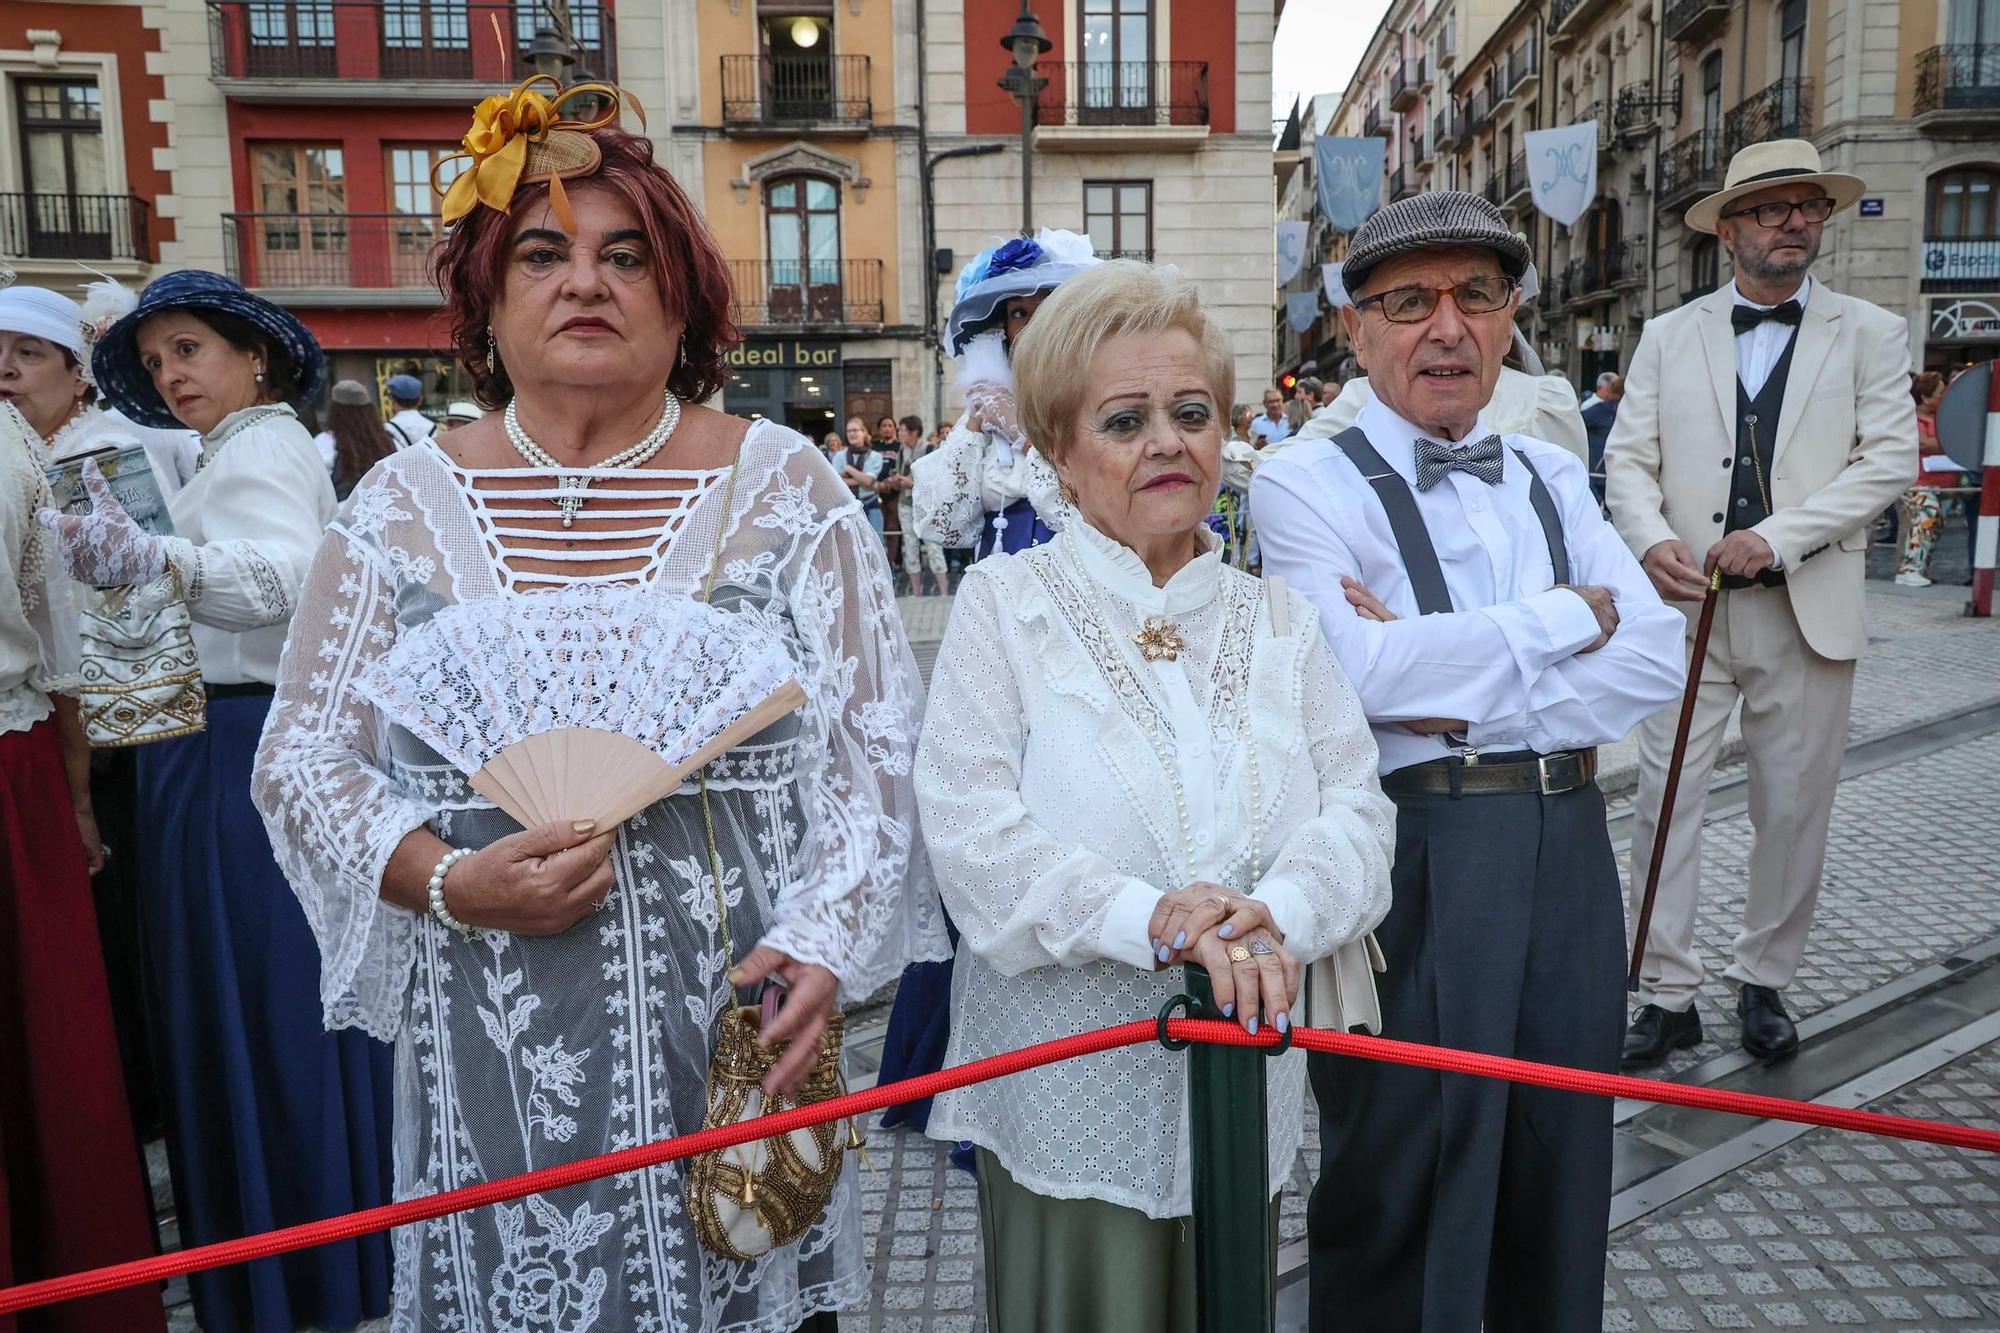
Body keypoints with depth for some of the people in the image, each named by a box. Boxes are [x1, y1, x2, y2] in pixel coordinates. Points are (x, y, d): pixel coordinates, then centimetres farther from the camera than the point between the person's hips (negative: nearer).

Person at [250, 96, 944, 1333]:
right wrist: (449, 884, -12)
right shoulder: (403, 505, 2)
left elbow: (874, 745, -1)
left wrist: (821, 942, -12)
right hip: (492, 1041, 1)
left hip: (732, 1019, 0)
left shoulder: (786, 484, -2)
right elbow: (306, 757, 5)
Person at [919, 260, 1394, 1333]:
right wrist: (1149, 919, -26)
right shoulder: (1004, 602, -4)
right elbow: (970, 826, -15)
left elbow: (1355, 808, -2)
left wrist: (1275, 918, -21)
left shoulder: (1276, 619, 8)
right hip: (1068, 1092, -3)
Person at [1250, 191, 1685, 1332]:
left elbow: (1658, 658, 0)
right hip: (1413, 851, -5)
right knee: (1403, 1187, 10)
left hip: (1568, 849, 6)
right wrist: (1564, 616, -10)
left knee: (1561, 1165, 20)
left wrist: (1463, 689, -15)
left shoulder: (1552, 477, 12)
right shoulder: (1305, 484, -6)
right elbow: (1364, 669, -22)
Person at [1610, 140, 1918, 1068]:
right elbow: (1628, 459, 4)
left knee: (1793, 809, 7)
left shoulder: (1871, 335, 7)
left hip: (1807, 610, 0)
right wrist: (1654, 542, -16)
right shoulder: (1668, 335, 10)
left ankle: (1764, 981, 25)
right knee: (1667, 801, -1)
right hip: (1686, 603, 0)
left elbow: (1889, 460, -4)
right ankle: (1671, 994, 9)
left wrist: (1774, 537, -16)